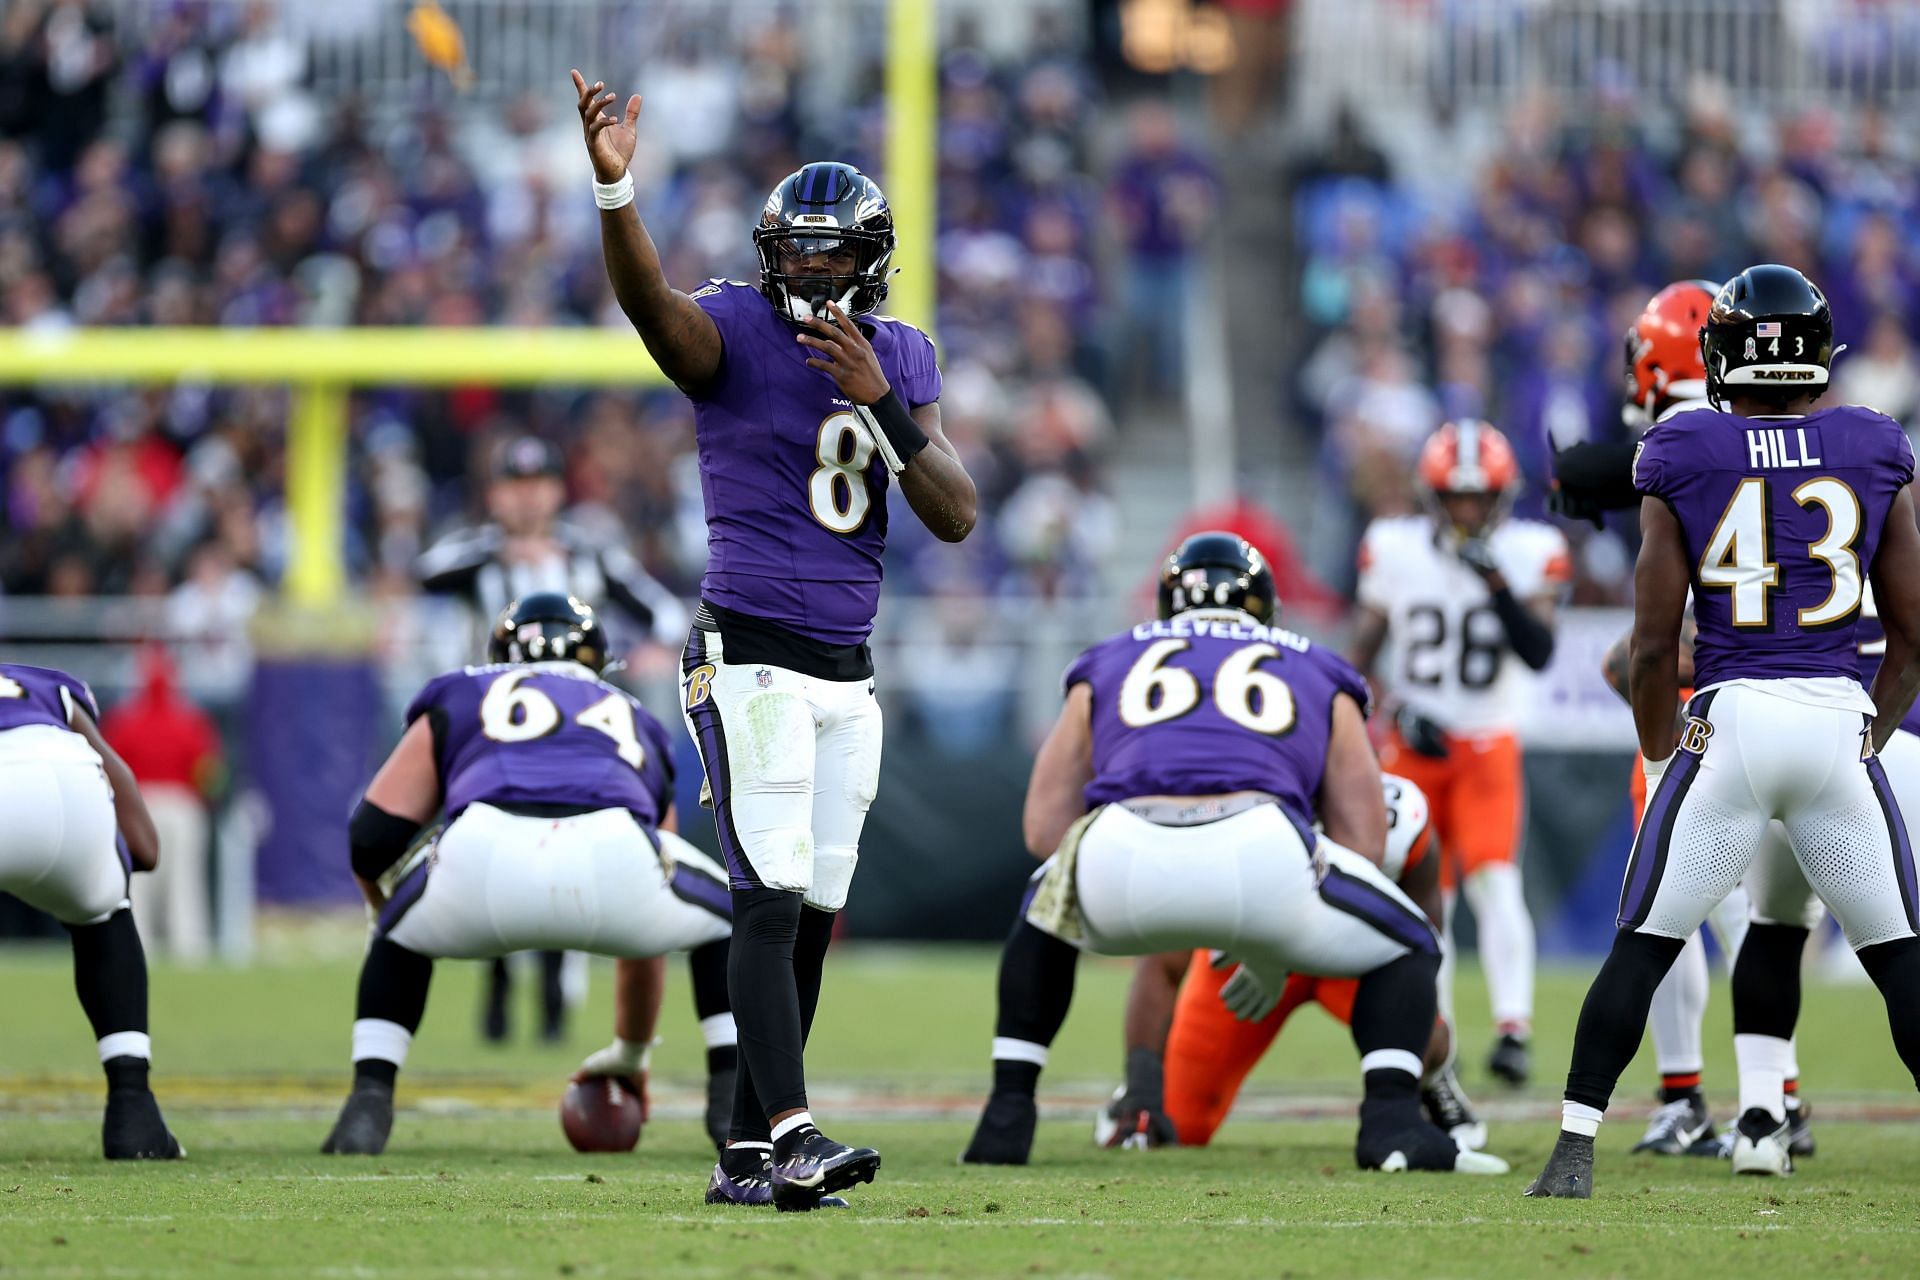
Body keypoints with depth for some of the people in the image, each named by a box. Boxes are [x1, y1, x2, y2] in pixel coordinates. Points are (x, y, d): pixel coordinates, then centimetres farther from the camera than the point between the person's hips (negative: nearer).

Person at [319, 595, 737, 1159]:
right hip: (611, 862, 0)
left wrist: (388, 911, 46)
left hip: (485, 860, 0)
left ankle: (369, 1101, 17)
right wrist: (631, 1054, 64)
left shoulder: (458, 697, 36)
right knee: (724, 920, 33)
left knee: (402, 934, 35)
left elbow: (373, 837, 22)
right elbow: (648, 941, 50)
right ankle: (732, 1105, 19)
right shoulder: (636, 724, 43)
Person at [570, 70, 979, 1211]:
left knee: (813, 918, 6)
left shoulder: (901, 357, 10)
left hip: (849, 668, 6)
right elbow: (651, 302, -29)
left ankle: (748, 1152, 11)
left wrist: (881, 404, -12)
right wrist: (615, 187, -47)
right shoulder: (734, 332, -5)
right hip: (753, 656, -6)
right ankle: (792, 1136, -24)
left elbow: (957, 516, 2)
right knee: (773, 900, -16)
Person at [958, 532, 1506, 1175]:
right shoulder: (1320, 678, 32)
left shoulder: (1105, 668, 34)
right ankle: (1392, 1120, 0)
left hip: (1120, 856, 2)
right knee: (1405, 950, 25)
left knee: (1045, 917, 38)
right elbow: (1363, 846, 24)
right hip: (1262, 853, -2)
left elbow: (1045, 828, 26)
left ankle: (1007, 1117, 25)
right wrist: (1277, 954, 36)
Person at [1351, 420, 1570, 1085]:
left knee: (1494, 879, -20)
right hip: (1413, 746, 2)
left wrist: (1500, 587, -27)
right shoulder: (1396, 550, -4)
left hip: (1488, 748, -2)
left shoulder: (1529, 553, -6)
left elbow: (1539, 654, -15)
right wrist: (1399, 711, -9)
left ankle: (1514, 1028, -26)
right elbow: (1363, 650, 5)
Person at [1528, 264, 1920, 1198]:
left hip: (1729, 719, -1)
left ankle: (1576, 1147, -1)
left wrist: (1659, 755, 16)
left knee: (1644, 944, 6)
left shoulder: (1682, 464, 2)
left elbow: (1654, 642, 2)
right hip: (1839, 717, 1)